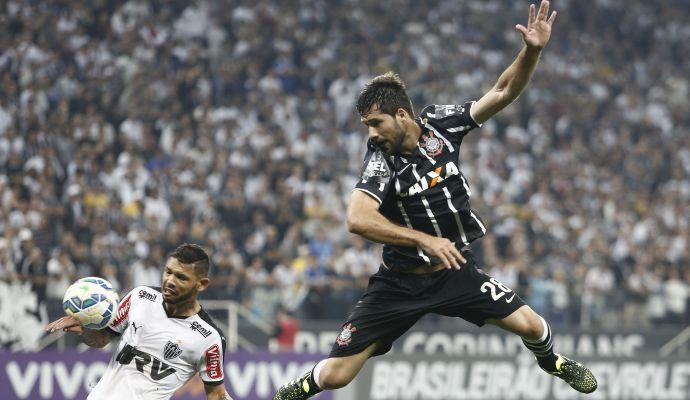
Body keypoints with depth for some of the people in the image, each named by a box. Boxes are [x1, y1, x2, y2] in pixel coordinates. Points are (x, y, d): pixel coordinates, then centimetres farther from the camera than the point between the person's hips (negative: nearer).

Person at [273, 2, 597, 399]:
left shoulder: (439, 124, -9)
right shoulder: (381, 161, -19)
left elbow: (503, 93, -11)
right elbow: (358, 219, -35)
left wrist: (532, 51, -28)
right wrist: (425, 239, -40)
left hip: (455, 270, 3)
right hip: (400, 282, -3)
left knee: (529, 325, -5)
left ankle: (551, 361, 32)